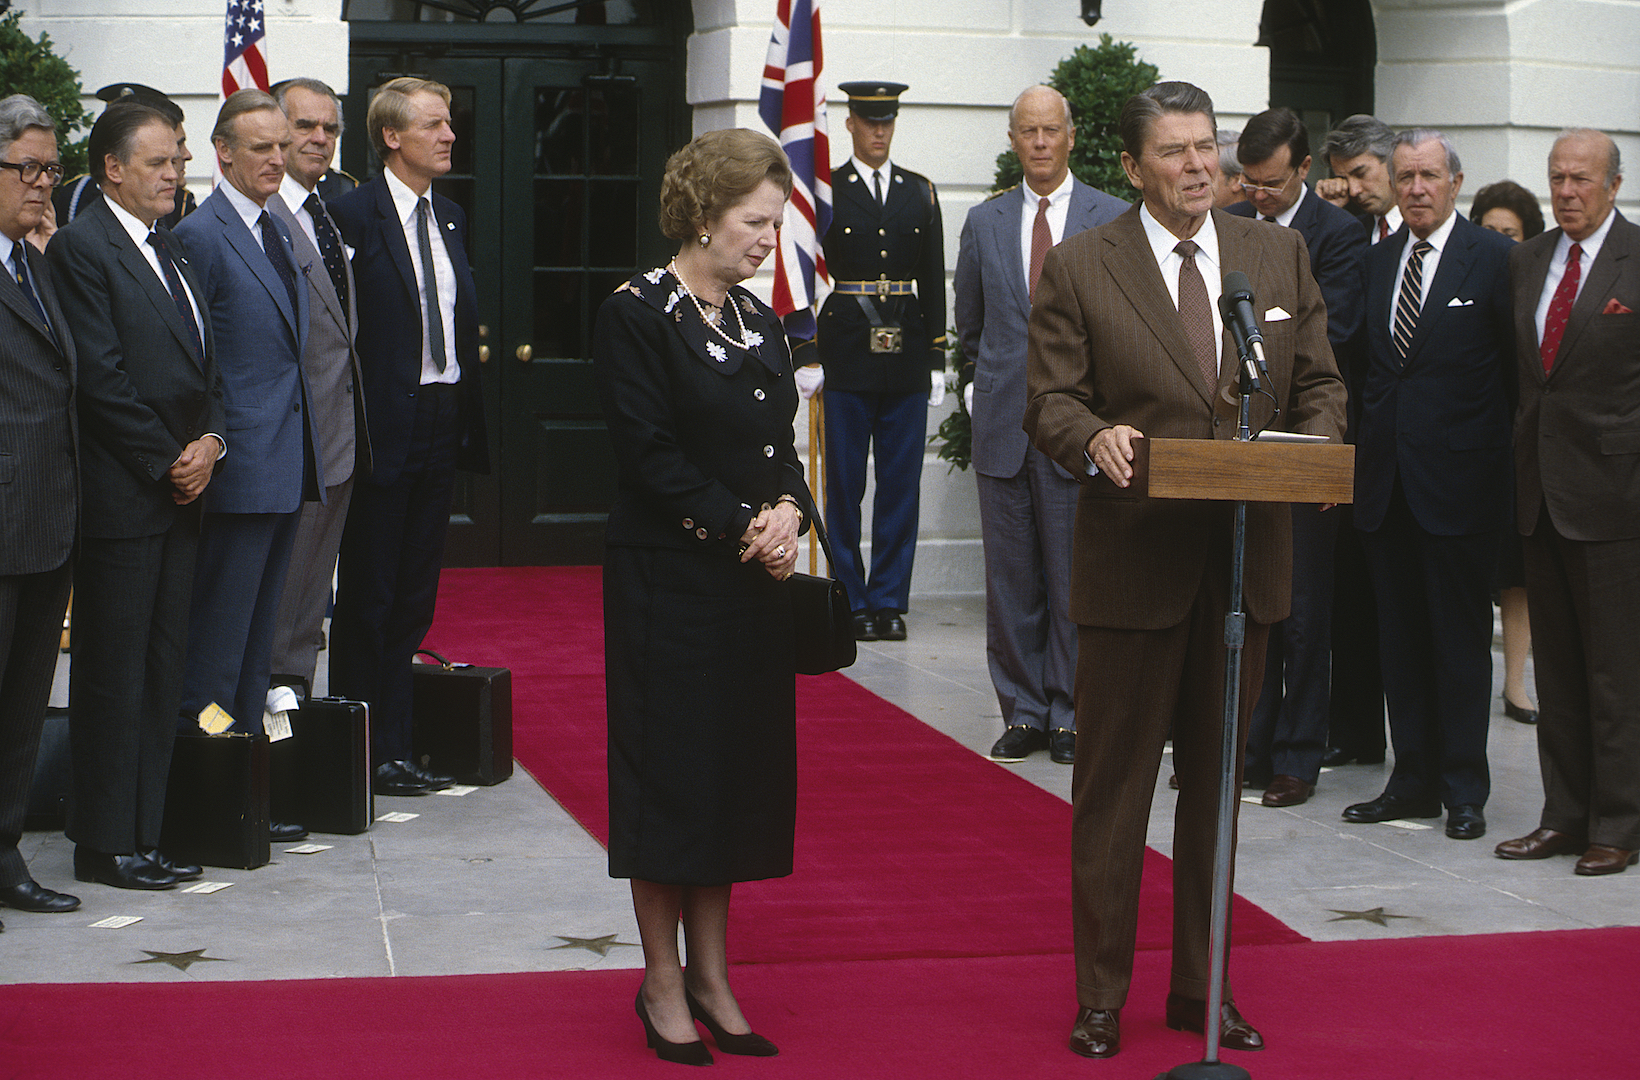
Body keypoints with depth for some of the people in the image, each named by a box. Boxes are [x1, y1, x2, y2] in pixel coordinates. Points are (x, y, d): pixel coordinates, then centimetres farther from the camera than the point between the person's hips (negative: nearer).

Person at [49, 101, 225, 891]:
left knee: (161, 671, 10)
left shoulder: (170, 248, 17)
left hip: (180, 491, 8)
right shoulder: (82, 247, -9)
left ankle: (144, 832, 17)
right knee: (113, 675, -1)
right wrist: (168, 462, -11)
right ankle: (105, 846, 6)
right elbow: (102, 379, -15)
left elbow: (203, 362, 18)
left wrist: (209, 441, 0)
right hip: (121, 496, -8)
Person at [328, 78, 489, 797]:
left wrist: (469, 425, 10)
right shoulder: (353, 215, -10)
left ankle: (395, 750, 19)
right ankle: (360, 758, 9)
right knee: (368, 597, 1)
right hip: (385, 431, -7)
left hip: (442, 427, 7)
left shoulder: (450, 219, 14)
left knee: (413, 601, 12)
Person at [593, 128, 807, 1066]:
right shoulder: (640, 315, -10)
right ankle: (663, 982, 13)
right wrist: (744, 526, -17)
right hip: (671, 577, -7)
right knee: (672, 771, 0)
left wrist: (788, 512, -7)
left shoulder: (760, 320, 12)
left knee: (741, 768, 10)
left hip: (756, 578, 7)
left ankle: (712, 977, 20)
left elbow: (782, 444, 13)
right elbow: (652, 455, -15)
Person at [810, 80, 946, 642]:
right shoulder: (824, 191, 1)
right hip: (846, 356, -3)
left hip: (907, 357, 3)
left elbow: (933, 281, 11)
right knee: (845, 484, 2)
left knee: (901, 483, 4)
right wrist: (808, 356, -5)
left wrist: (937, 360, 7)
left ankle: (889, 601, 11)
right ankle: (851, 602, 10)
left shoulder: (920, 192, 11)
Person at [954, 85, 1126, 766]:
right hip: (1004, 427, 3)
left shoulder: (1114, 220, 1)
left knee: (1075, 579, 1)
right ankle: (1022, 715, 15)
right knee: (1010, 581, 6)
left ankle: (1070, 717, 10)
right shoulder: (984, 223, 10)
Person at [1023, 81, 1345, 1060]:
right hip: (1133, 561, -3)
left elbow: (1319, 382, 11)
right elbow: (1050, 397, -3)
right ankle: (1102, 996, 15)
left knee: (1216, 782, 13)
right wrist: (1094, 438, -25)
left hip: (1247, 560, 3)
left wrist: (1316, 448, -10)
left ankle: (1201, 988, 24)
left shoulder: (1281, 255, 8)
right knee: (1112, 786, 4)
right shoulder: (1078, 268, -2)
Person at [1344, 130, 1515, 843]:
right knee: (1400, 637, 10)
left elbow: (1516, 366, -3)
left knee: (1461, 638, 2)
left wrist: (1500, 451, -3)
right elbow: (1370, 363, 14)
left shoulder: (1493, 257, -5)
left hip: (1458, 477, -5)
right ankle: (1413, 781, 18)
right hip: (1387, 476, 5)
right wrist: (1366, 446, 5)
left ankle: (1464, 790, 10)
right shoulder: (1378, 261, 11)